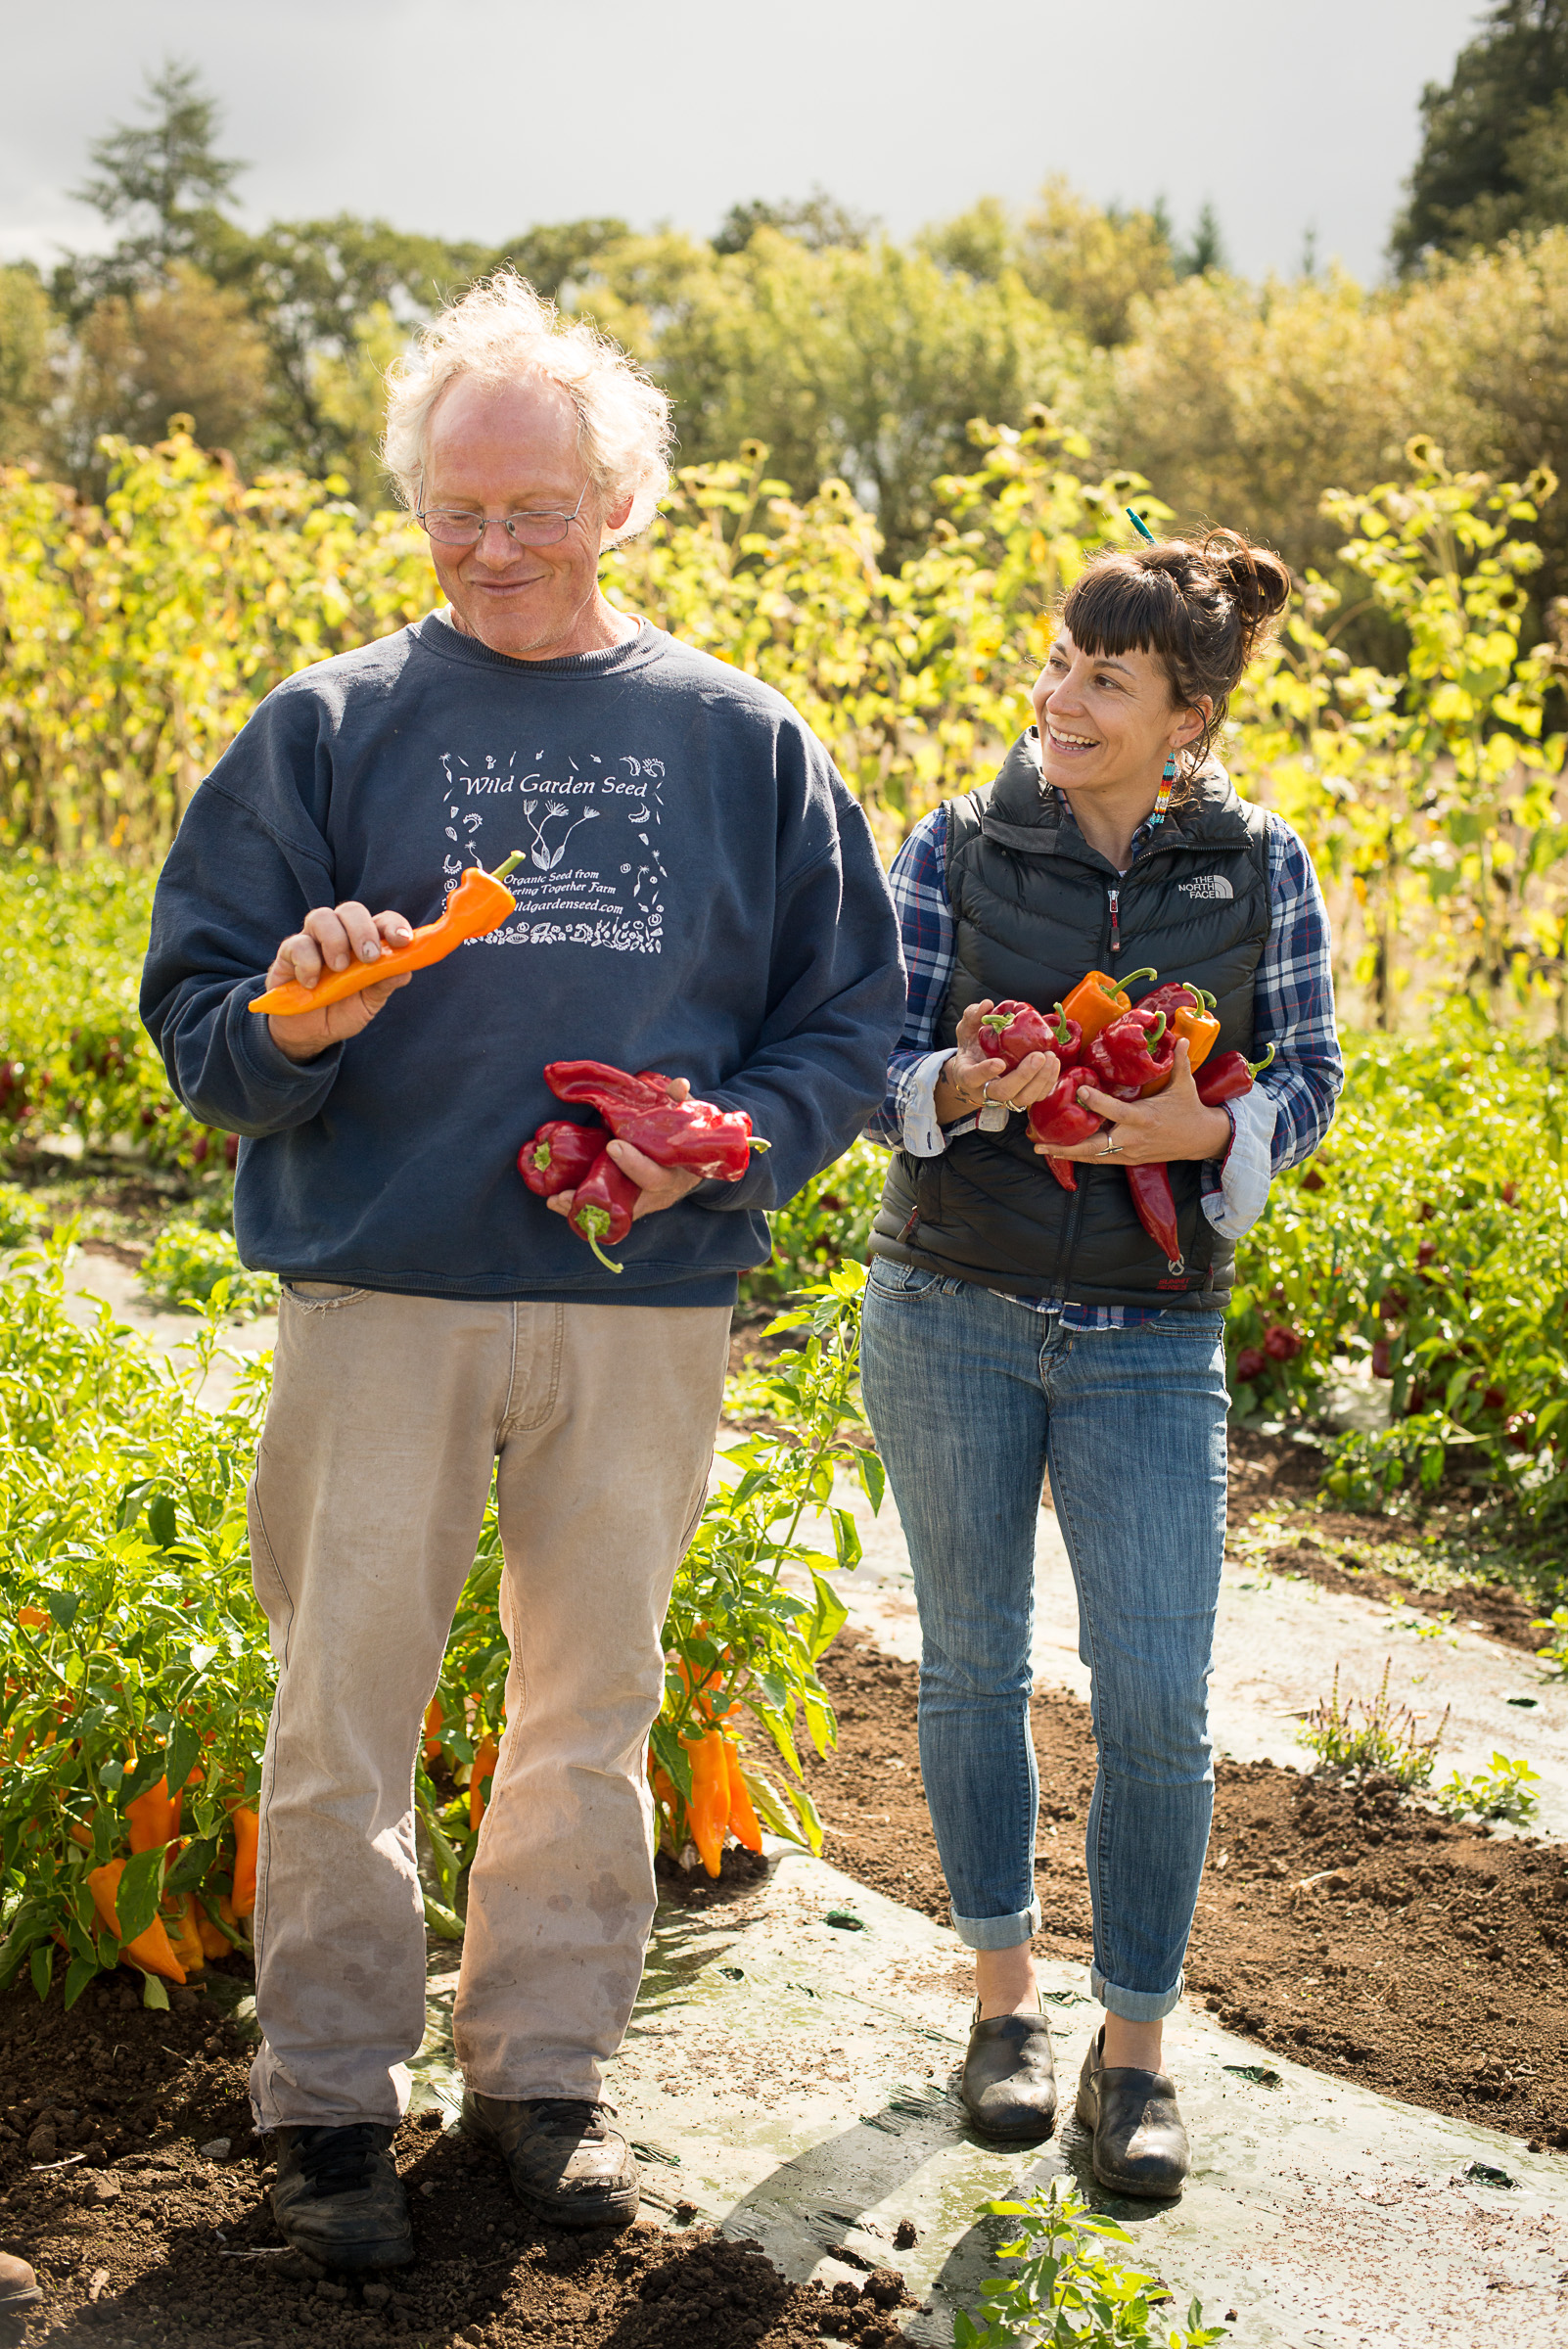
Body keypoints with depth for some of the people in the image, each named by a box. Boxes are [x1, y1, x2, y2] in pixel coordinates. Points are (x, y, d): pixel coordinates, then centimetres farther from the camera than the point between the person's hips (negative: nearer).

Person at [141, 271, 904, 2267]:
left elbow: (850, 1020, 8)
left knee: (592, 1707, 12)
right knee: (344, 1709, 2)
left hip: (647, 1305, 2)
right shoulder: (329, 729, 3)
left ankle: (542, 2068, 28)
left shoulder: (739, 740, 6)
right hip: (381, 1292, -1)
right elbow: (194, 1019, 3)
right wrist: (296, 1024, -20)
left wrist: (730, 1137, -11)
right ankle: (328, 2096, 18)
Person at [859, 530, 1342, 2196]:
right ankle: (1003, 1997, 29)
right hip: (952, 1312, 1)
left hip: (1151, 1338, 0)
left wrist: (1203, 1129, -15)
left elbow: (1308, 1083, 6)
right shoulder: (956, 849, 0)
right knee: (973, 1667, 11)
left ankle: (1134, 2051, 12)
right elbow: (875, 1071, 1)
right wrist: (963, 1091, -22)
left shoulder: (1257, 869, 1)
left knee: (1156, 1700, -4)